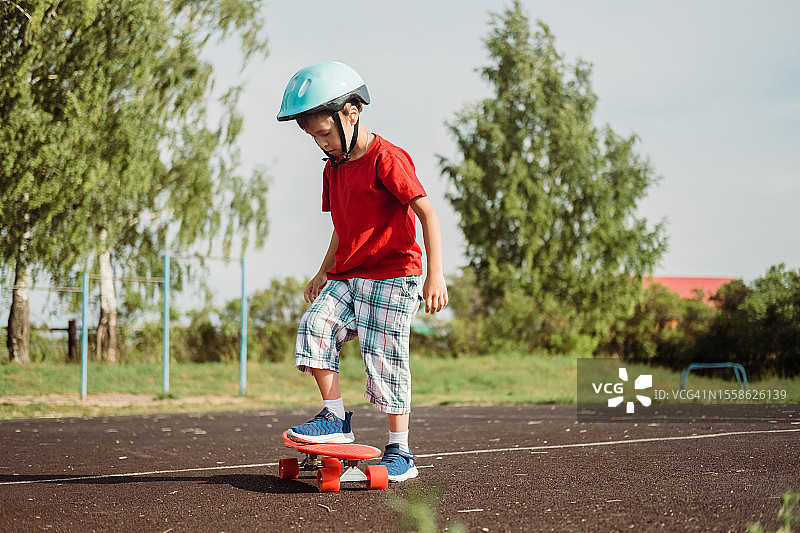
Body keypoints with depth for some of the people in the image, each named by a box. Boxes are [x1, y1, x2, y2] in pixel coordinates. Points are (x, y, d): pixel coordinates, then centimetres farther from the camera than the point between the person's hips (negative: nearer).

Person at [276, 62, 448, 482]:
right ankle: (335, 418, -3)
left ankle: (400, 452, 4)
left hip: (392, 275, -7)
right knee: (315, 326, -13)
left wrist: (435, 275, -21)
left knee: (384, 358, -7)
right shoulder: (334, 168, 13)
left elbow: (427, 213, -16)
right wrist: (324, 272, 19)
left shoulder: (387, 159, -14)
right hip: (347, 276, 8)